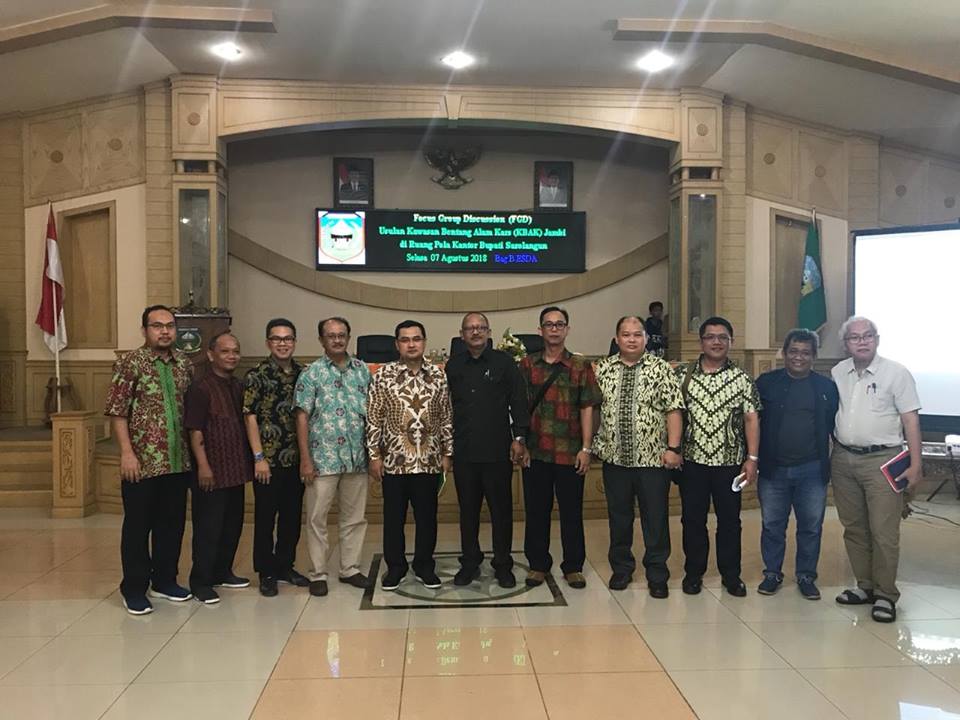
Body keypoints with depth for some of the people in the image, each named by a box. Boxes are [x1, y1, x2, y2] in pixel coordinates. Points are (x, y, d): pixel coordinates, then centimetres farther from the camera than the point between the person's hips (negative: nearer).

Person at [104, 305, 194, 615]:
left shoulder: (183, 363, 8)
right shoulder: (130, 363, -7)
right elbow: (117, 412, -9)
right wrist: (127, 452, -15)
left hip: (178, 460, 5)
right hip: (142, 460, -5)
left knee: (172, 523, 14)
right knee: (138, 526, 5)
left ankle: (165, 581, 28)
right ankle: (134, 589, 18)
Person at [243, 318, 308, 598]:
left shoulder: (303, 374, 7)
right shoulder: (256, 375, -6)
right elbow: (250, 417, -8)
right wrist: (259, 457, -13)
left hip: (297, 459, 5)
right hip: (269, 459, -4)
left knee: (292, 515, 12)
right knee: (265, 517, 5)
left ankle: (285, 566, 27)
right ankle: (266, 572, 17)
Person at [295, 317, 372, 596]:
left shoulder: (363, 370, 7)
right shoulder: (311, 373, -2)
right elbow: (302, 417, -5)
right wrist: (305, 459, -10)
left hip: (357, 458, 3)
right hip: (323, 459, -3)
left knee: (355, 517, 11)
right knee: (317, 518, 4)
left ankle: (350, 568, 25)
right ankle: (318, 574, 15)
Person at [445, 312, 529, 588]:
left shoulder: (504, 363, 1)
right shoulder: (453, 366, 9)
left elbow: (519, 402, -1)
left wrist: (519, 437, -8)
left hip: (497, 451, -2)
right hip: (463, 451, 3)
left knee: (501, 509, 5)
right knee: (467, 509, 11)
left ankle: (503, 565, 17)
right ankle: (470, 563, 23)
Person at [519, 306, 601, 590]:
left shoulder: (580, 366, 2)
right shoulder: (527, 365, 6)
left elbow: (587, 409, 0)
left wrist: (585, 448, -6)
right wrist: (521, 444, 0)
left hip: (570, 452, -1)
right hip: (535, 451, 1)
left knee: (572, 511, 7)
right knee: (536, 510, 9)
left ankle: (573, 567, 21)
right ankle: (538, 564, 23)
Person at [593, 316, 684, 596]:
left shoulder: (661, 368, -3)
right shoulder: (603, 368, 5)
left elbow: (673, 410, -6)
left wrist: (673, 448, -12)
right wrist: (594, 444, 7)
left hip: (653, 458, -2)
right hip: (614, 457, 2)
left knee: (656, 520, 5)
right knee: (618, 517, 13)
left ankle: (657, 576, 19)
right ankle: (621, 568, 29)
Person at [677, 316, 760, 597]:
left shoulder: (742, 379, 1)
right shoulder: (683, 374, 1)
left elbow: (751, 419, 0)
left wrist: (752, 458, -6)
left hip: (730, 462, 0)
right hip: (692, 461, 0)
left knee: (729, 521, 9)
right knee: (692, 519, 9)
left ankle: (731, 575, 24)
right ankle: (693, 573, 23)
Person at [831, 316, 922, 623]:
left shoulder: (896, 373, -4)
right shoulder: (838, 373, 9)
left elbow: (910, 420, -5)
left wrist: (915, 464, -9)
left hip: (881, 460, -5)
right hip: (843, 458, 5)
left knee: (883, 531, -5)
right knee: (853, 528, 12)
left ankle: (885, 595, 7)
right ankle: (865, 586, 25)